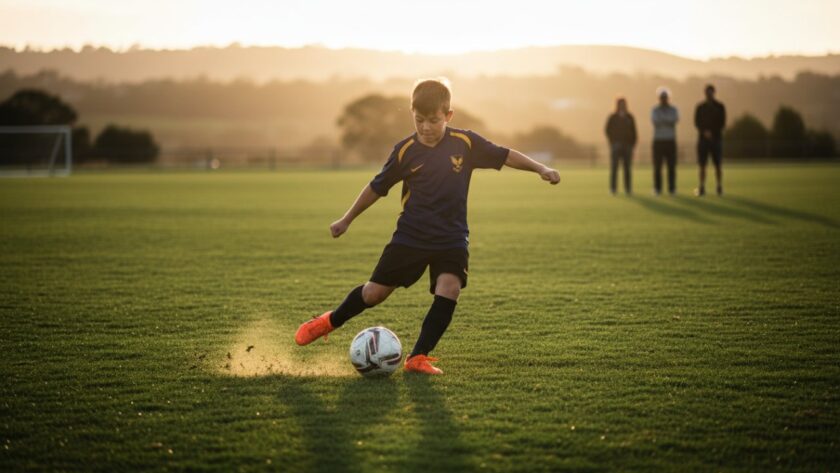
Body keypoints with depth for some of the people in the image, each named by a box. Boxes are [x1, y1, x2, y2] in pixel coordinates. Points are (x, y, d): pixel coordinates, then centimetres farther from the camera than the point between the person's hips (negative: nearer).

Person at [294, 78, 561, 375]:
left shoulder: (466, 143, -8)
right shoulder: (405, 151, -7)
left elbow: (504, 155, 2)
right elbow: (378, 187, 4)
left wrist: (540, 168, -9)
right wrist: (347, 220, 11)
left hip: (451, 238, 0)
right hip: (410, 236, 0)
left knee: (449, 290, -21)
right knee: (374, 292, 3)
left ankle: (418, 357, -12)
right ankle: (330, 322, 30)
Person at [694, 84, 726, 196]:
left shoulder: (720, 107, 3)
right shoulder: (700, 107, 7)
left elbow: (722, 124, 0)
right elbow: (697, 123, 0)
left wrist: (712, 133, -12)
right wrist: (705, 132, -16)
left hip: (716, 138, -1)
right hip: (702, 138, 1)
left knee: (718, 165, -3)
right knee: (702, 165, -3)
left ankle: (719, 188, 1)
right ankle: (702, 188, 0)